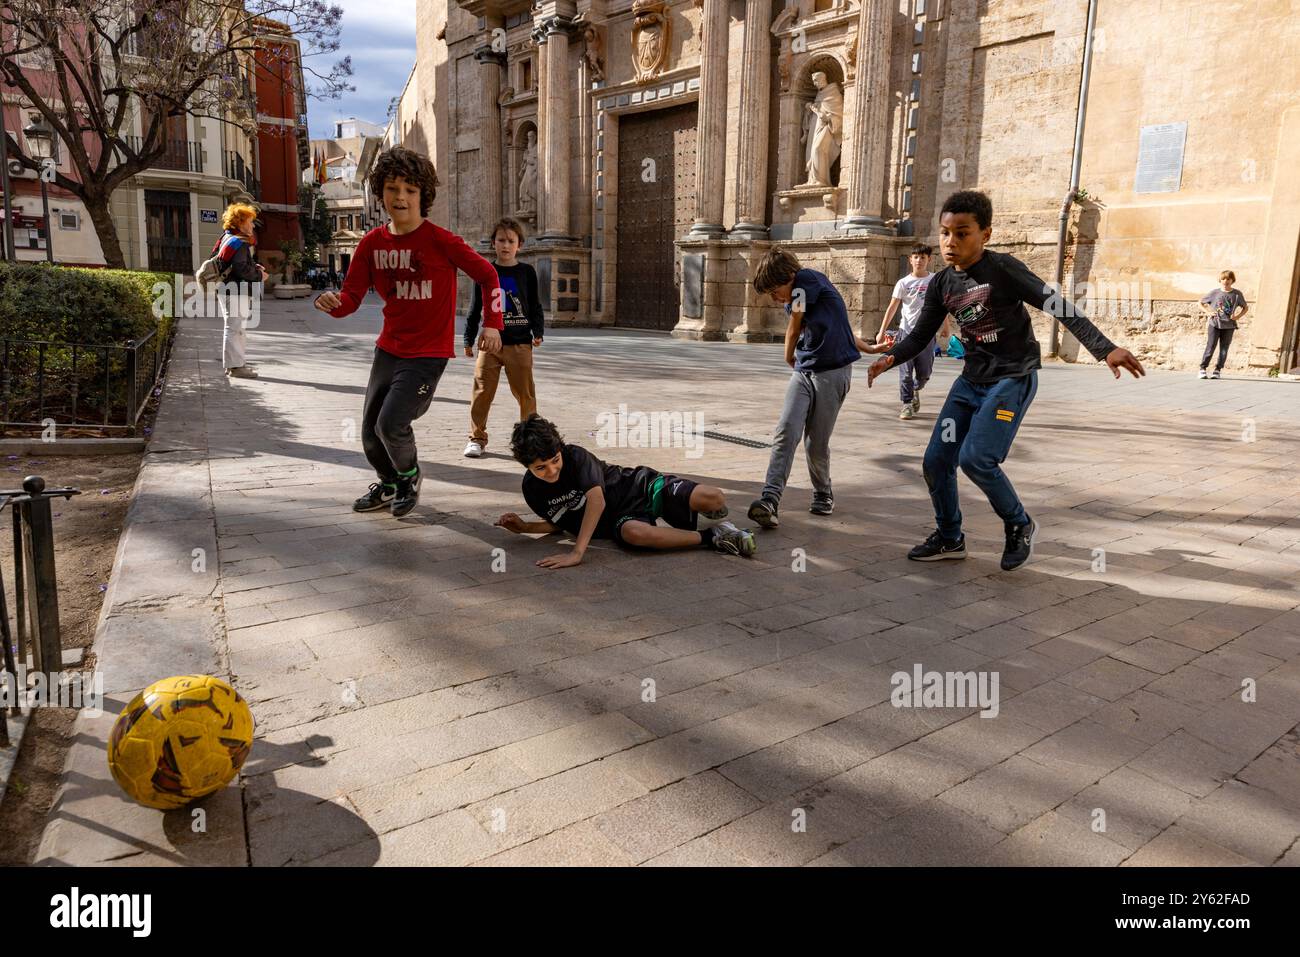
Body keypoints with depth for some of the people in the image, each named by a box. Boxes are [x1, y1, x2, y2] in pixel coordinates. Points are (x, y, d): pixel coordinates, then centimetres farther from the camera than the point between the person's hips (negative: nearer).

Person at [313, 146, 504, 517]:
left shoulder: (440, 241, -15)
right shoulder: (372, 243, -1)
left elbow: (487, 275, -4)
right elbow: (351, 298, 0)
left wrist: (492, 323, -11)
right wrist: (330, 302, -22)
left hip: (428, 353, -5)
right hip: (388, 349, 6)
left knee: (390, 424, -17)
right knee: (370, 432, 11)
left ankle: (409, 476, 16)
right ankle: (389, 483, 41)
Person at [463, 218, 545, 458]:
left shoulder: (527, 272, 5)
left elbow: (535, 306, 8)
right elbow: (475, 308, 12)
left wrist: (537, 332, -6)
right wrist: (468, 340, 12)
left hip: (520, 343, -1)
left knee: (525, 393, 0)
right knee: (482, 391, 0)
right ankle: (477, 438, 12)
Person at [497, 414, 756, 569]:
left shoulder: (576, 456, -19)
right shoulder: (531, 489, -1)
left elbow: (597, 500, -33)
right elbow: (562, 523, 15)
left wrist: (577, 553, -40)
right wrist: (524, 527, -3)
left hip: (641, 487, -2)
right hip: (621, 519, 3)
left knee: (713, 499, -27)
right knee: (634, 533, -40)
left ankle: (715, 517, 16)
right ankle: (711, 538, -21)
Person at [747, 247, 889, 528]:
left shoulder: (807, 279, -10)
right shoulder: (793, 302, 14)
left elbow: (794, 330, -4)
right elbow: (835, 327, 24)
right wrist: (870, 349, 21)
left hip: (833, 373, -7)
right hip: (803, 373, 7)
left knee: (816, 443, -4)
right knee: (786, 431, -12)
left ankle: (823, 494, 21)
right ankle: (770, 499, -21)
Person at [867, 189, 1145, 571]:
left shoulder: (1002, 268, -14)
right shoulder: (941, 284, 4)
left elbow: (1059, 306, -16)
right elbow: (920, 335, 10)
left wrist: (1105, 349, -24)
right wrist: (890, 357, -11)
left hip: (1013, 378, -6)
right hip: (971, 380, 7)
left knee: (975, 458, -21)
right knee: (936, 460, 2)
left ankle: (1020, 526, 5)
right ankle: (950, 538, 23)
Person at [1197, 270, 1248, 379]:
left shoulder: (1237, 294, 4)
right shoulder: (1215, 293, 3)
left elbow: (1246, 308, 15)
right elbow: (1200, 302, 13)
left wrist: (1237, 316, -2)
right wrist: (1207, 312, -1)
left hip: (1228, 326, 1)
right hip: (1214, 324, -1)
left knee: (1224, 349, 1)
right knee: (1210, 347, -6)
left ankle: (1217, 370, 7)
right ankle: (1202, 369, -3)